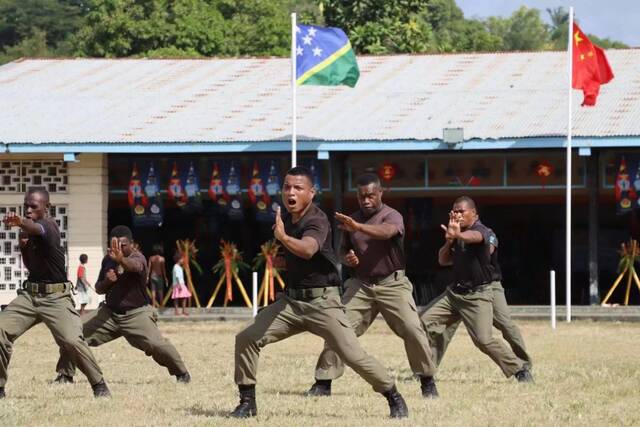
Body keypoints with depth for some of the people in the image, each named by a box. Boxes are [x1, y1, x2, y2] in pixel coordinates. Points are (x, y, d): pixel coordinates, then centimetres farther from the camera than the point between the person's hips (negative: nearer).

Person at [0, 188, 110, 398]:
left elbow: (37, 229, -42)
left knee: (72, 341, -21)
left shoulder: (48, 225, -14)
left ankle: (99, 385, -4)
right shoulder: (27, 229, 10)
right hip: (29, 294, 7)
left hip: (56, 296, -7)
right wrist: (23, 246, 0)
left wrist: (21, 222, -66)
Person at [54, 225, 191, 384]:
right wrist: (106, 282, -9)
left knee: (157, 345, -23)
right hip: (109, 313, 5)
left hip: (136, 313, -5)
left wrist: (121, 259, -65)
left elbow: (134, 266, -42)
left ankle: (182, 374, 2)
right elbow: (98, 289, 16)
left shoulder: (137, 258, -14)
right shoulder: (108, 259, 6)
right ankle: (65, 375, 11)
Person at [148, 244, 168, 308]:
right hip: (159, 276, -2)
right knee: (160, 291, 5)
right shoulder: (162, 259, -7)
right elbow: (163, 269, -5)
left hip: (152, 276, 2)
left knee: (153, 291, 2)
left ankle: (153, 304, -5)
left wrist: (148, 276, 4)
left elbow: (149, 268, -1)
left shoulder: (151, 258, -1)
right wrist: (165, 277, 3)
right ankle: (161, 305, 7)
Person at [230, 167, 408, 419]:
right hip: (291, 300, 7)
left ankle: (394, 398, 7)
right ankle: (247, 402, 5)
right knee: (246, 338, -6)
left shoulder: (317, 221, -18)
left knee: (353, 356, -12)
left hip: (321, 301, -7)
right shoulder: (286, 218, 5)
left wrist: (283, 238, -59)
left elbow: (308, 249, -43)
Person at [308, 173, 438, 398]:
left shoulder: (392, 216, -10)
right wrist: (347, 259, -6)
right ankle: (323, 382, -1)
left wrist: (358, 227, -53)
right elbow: (344, 251, 20)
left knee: (413, 331, -15)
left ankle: (428, 382, 0)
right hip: (361, 285, 4)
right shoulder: (352, 220, 8)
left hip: (392, 284, -4)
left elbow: (386, 232, -35)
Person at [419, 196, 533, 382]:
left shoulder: (481, 230, -14)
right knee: (422, 322, 3)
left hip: (477, 296, -8)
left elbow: (475, 237, -40)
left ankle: (519, 369, -6)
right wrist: (449, 240, -8)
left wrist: (458, 235, -65)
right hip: (454, 292, 8)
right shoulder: (457, 235, 10)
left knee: (484, 340, -18)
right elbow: (443, 260, 11)